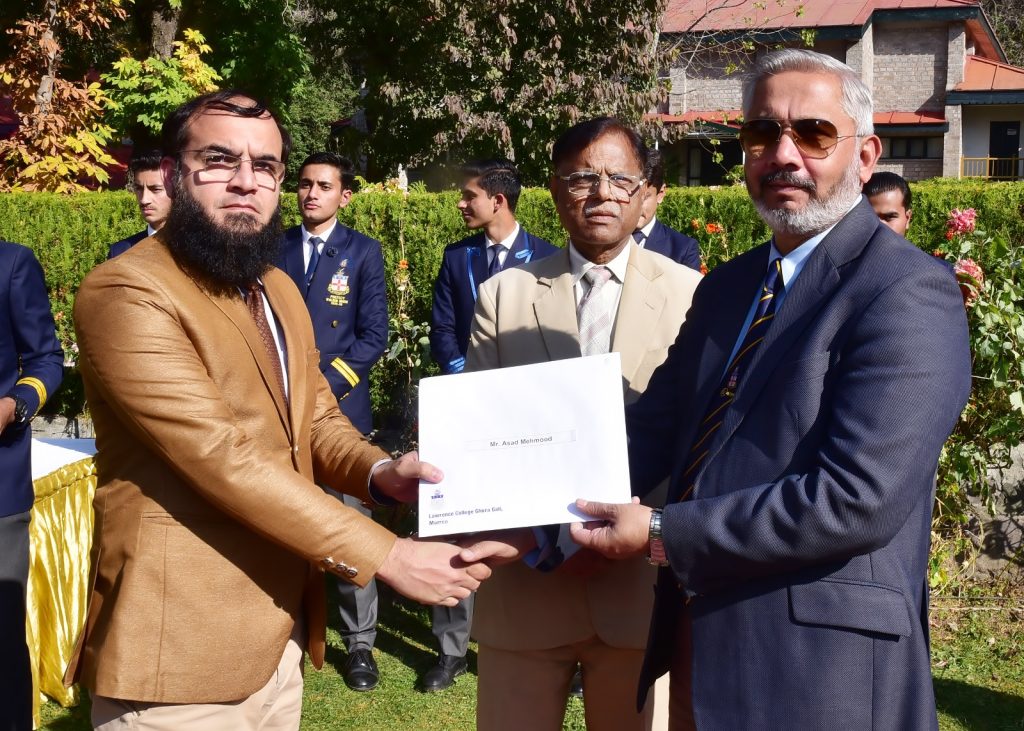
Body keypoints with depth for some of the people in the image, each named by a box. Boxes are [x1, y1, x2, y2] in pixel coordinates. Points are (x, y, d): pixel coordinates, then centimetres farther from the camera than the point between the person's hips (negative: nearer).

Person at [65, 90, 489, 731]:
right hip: (181, 650, -8)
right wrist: (387, 555, -23)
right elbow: (224, 459, -24)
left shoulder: (279, 289, 11)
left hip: (279, 631, 8)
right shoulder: (125, 293, -17)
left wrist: (379, 472, -6)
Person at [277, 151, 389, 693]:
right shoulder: (274, 248, 10)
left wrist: (323, 385, -9)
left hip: (341, 405, -1)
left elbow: (373, 336, 0)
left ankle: (360, 642, 11)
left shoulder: (363, 252, 5)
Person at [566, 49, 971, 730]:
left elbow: (858, 499, -24)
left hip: (820, 668, -7)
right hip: (699, 643, 7)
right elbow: (656, 429, 8)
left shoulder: (907, 293, -15)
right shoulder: (728, 285, 11)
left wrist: (662, 532, -18)